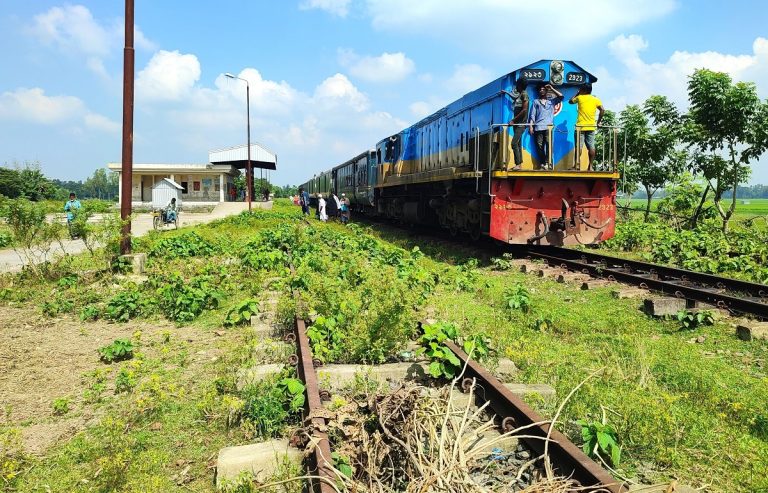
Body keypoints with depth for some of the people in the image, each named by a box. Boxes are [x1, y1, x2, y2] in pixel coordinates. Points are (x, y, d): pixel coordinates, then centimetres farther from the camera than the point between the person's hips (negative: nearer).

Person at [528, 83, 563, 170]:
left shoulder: (551, 101, 24)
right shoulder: (535, 101, 21)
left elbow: (561, 96, 11)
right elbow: (532, 115, 12)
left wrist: (552, 89, 12)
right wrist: (530, 126, 0)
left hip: (548, 126, 0)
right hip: (538, 127, 0)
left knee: (549, 143, -17)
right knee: (539, 145, -6)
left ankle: (547, 162, -19)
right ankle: (543, 163, 0)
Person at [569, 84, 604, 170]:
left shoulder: (579, 97, 1)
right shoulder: (596, 99, 6)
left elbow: (570, 101, 18)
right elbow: (602, 110, -3)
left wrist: (578, 93, 24)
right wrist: (598, 122, 3)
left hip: (580, 126, -3)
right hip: (591, 127, 3)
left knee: (578, 146, -2)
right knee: (591, 146, 3)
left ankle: (576, 165, -3)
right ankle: (591, 166, 4)